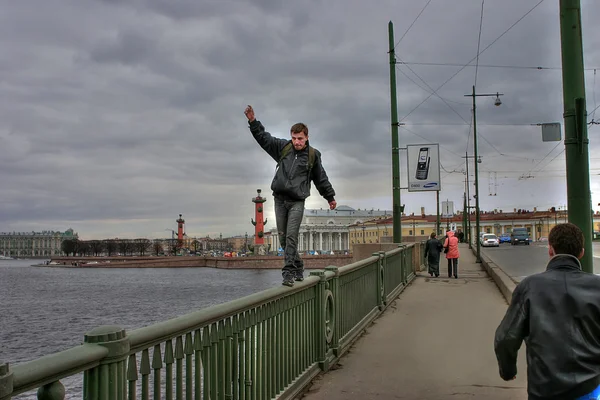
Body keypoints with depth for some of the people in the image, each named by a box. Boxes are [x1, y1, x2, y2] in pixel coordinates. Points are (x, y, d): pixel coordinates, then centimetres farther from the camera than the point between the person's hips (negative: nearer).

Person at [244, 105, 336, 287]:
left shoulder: (313, 155, 3)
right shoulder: (283, 147, 7)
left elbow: (321, 178, 13)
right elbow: (264, 138, 7)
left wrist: (330, 197, 21)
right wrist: (253, 122, -5)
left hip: (297, 202, -3)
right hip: (280, 199, 3)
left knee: (291, 237, -13)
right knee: (283, 238, 5)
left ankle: (289, 272, -12)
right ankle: (298, 266, 21)